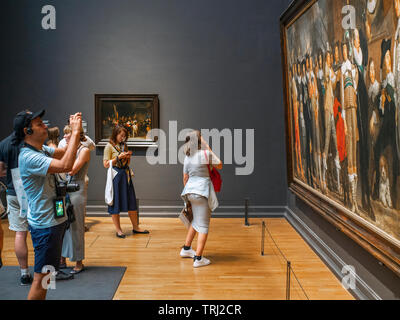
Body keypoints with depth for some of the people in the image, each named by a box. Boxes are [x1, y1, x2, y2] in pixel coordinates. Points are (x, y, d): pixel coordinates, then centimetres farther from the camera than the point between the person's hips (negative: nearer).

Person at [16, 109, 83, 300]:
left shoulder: (42, 149, 8)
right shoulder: (28, 156, -22)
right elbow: (65, 165, -33)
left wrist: (76, 132, -2)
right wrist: (75, 132, -27)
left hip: (55, 219, 10)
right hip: (45, 224, -10)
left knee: (46, 272, 21)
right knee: (41, 277, -3)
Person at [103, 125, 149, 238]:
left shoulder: (124, 145, 13)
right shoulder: (109, 146, -5)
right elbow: (106, 164, -9)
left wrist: (128, 157, 1)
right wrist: (118, 157, -15)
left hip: (126, 175, 6)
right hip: (115, 175, -6)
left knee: (131, 201, 8)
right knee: (116, 202, 1)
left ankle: (135, 227, 18)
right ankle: (118, 230, 10)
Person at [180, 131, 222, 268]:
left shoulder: (187, 157, 9)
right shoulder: (206, 153, -11)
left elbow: (185, 178, 14)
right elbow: (219, 165, 4)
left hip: (190, 190, 7)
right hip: (202, 191, -7)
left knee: (196, 221, 25)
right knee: (203, 225, -1)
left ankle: (186, 249, 35)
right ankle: (198, 258, 1)